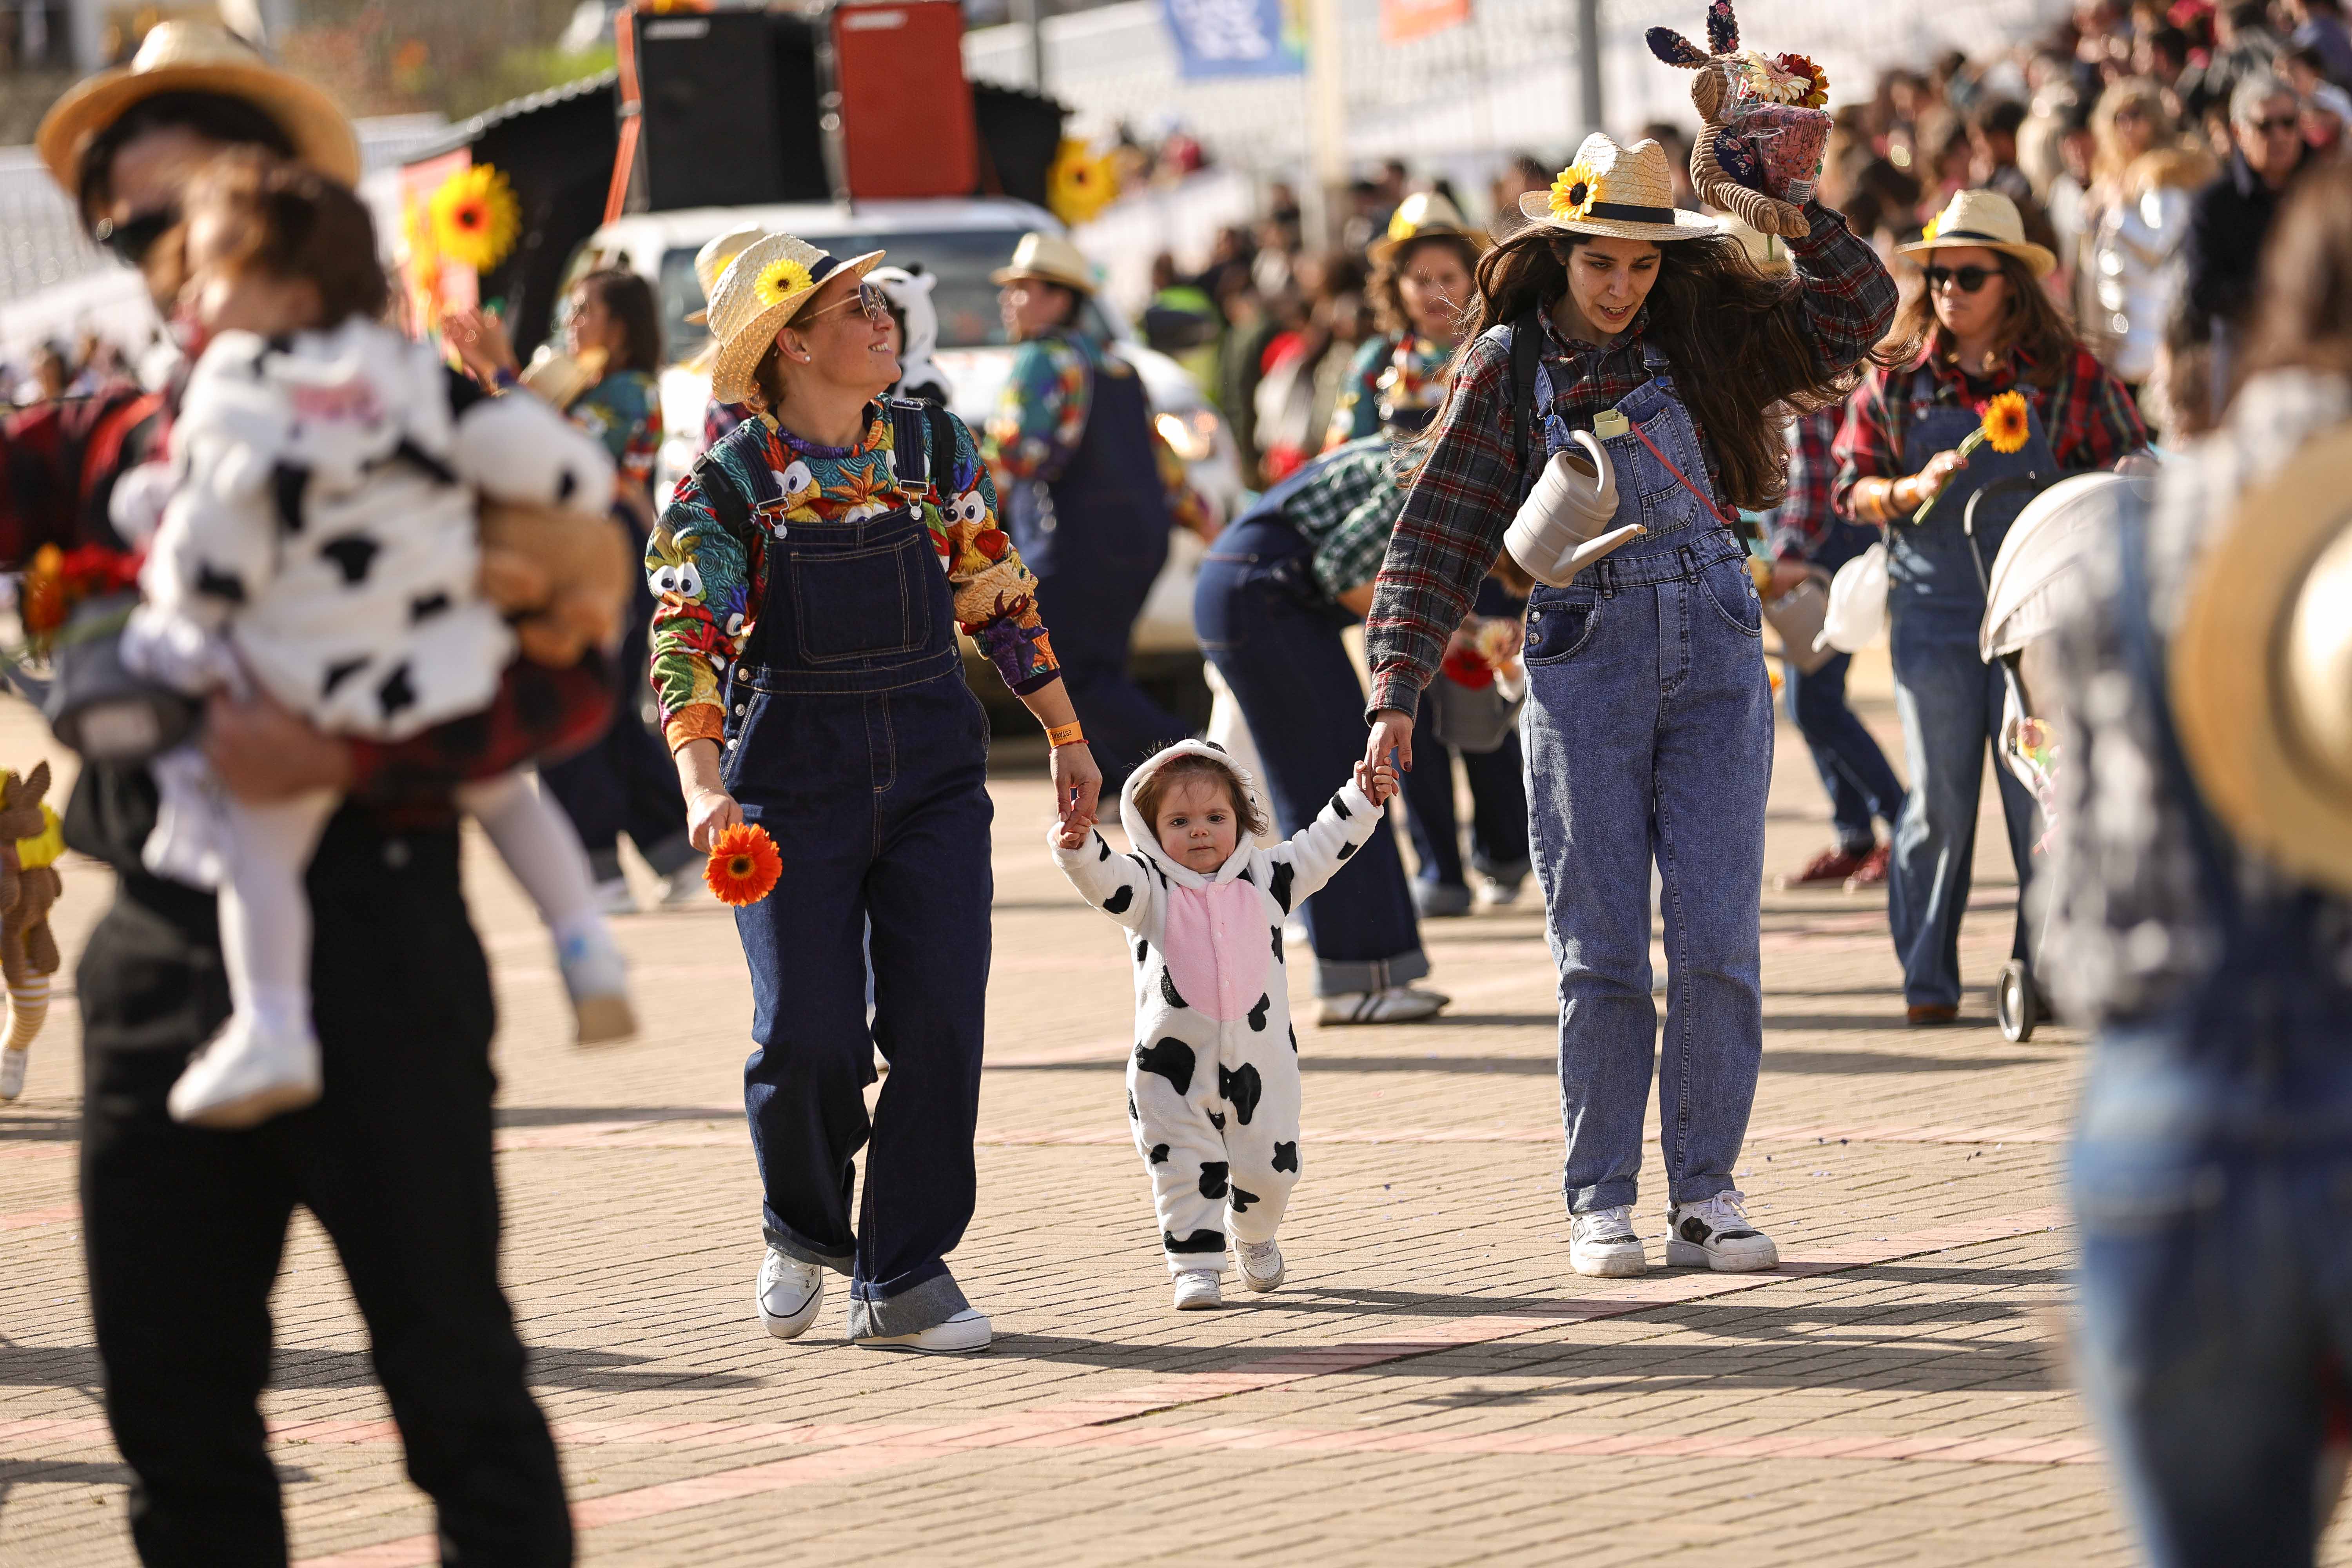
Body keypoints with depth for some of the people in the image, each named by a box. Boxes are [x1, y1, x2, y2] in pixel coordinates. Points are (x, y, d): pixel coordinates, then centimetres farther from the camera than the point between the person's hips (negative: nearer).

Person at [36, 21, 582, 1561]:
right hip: (161, 953, 5)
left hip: (366, 929, -5)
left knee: (452, 1371, -1)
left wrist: (347, 749, -22)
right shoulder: (114, 452, 12)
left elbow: (565, 676, -10)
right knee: (173, 1394, 8)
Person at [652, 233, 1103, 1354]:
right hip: (793, 778, -3)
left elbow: (1001, 591, 16)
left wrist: (1066, 736, 17)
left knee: (939, 1021, -7)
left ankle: (904, 1278, 4)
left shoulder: (931, 448, 6)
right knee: (809, 1038, -9)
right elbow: (685, 638, -14)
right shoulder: (730, 483, -6)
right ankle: (805, 1229, 21)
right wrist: (704, 787, -28)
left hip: (933, 768, 3)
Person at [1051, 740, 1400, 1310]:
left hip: (1259, 1059, 2)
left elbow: (1320, 849, 9)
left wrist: (1360, 802, 0)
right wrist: (1079, 849, -38)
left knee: (1268, 1167, 10)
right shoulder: (1150, 889, -2)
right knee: (1186, 1171, -3)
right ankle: (1196, 1264, 6)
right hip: (1174, 1065, -2)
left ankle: (1254, 1241, 37)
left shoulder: (1263, 879, 6)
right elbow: (1107, 880, -18)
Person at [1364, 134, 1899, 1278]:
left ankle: (1705, 1194, 5)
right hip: (1585, 658, -1)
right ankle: (1600, 1203, 7)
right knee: (1601, 949, -1)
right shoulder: (1508, 365, 2)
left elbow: (1855, 317, 3)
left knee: (1718, 941, -3)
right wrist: (1398, 687, -4)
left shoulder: (1704, 333, 6)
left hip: (1715, 655, 1)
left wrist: (1796, 214, -10)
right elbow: (1441, 531, 2)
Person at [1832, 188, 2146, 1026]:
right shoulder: (1898, 378, 6)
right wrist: (1915, 491, -12)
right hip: (1934, 610, 1)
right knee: (1938, 802, 1)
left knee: (2040, 797, -4)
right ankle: (1927, 979, 9)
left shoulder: (2070, 374, 2)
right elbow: (1851, 489, 6)